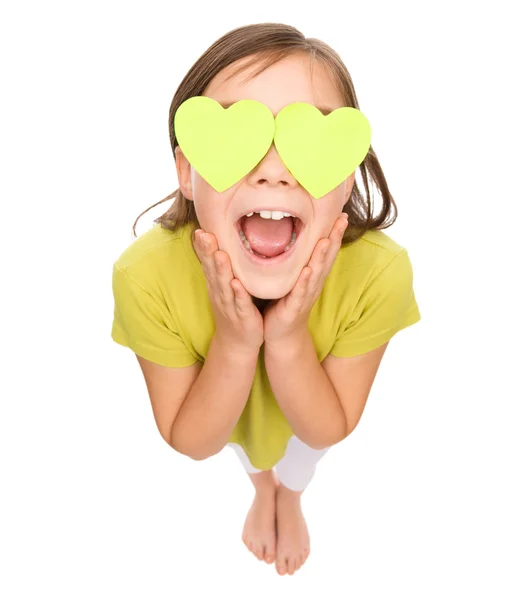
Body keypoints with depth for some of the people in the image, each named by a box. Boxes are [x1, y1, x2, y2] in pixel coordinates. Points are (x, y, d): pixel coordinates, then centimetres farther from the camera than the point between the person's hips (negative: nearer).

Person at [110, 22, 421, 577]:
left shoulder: (381, 272, -42)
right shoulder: (146, 276, -41)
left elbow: (325, 432, -27)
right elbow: (191, 443, -27)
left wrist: (288, 337, -46)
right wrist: (235, 342, -46)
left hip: (310, 397, 1)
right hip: (219, 397, 0)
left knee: (299, 461, 34)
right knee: (249, 451, 34)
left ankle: (290, 498, 73)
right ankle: (263, 489, 74)